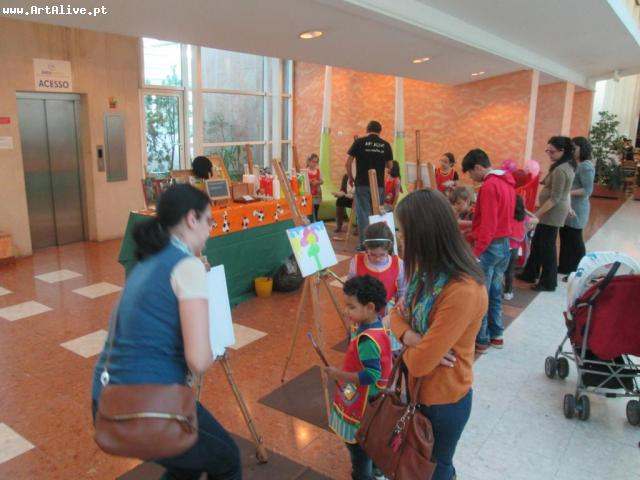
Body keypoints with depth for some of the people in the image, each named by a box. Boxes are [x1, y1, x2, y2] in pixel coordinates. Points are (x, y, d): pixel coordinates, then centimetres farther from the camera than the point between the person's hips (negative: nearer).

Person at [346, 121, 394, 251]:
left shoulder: (359, 142, -1)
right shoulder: (385, 145, 4)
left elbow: (348, 163, -3)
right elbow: (390, 166, 8)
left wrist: (351, 178, 10)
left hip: (362, 183, -2)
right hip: (379, 184, 2)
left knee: (363, 213, 2)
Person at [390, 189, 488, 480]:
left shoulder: (463, 291, -34)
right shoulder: (427, 269, -5)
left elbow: (419, 362, -31)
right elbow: (398, 312, 3)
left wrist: (407, 342, -9)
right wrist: (409, 336, -19)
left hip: (443, 400, -7)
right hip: (416, 389, 8)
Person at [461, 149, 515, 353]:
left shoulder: (489, 186, -18)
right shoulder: (507, 182, 10)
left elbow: (488, 226, -23)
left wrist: (475, 253, -22)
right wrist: (473, 232, 24)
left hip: (490, 247, -9)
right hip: (504, 244, 9)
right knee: (495, 294, 17)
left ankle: (480, 340, 10)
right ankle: (496, 335, 26)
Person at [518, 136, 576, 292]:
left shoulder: (560, 170, -23)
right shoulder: (568, 165, 8)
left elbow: (555, 198, -24)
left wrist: (537, 214, -22)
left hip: (553, 212, -10)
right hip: (555, 211, 10)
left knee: (547, 247, 1)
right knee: (537, 242, 18)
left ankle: (548, 283, 14)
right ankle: (530, 274, 30)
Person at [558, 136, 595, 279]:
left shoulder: (586, 166, -16)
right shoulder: (576, 164, 11)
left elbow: (588, 190, -20)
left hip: (576, 210, -9)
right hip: (568, 207, 9)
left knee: (574, 240, 0)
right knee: (566, 237, 16)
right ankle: (566, 267, 29)